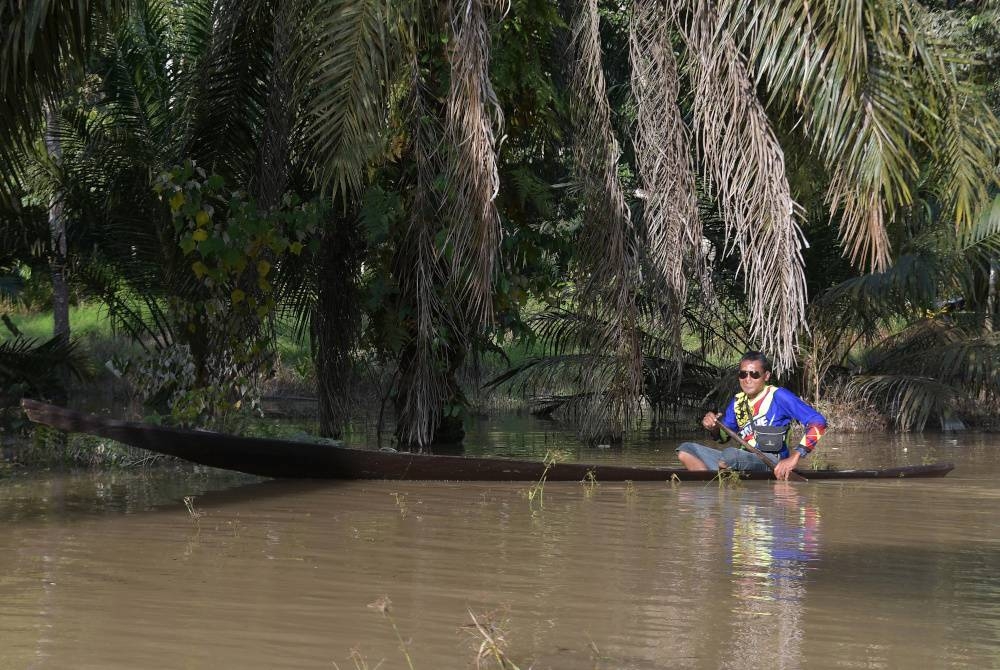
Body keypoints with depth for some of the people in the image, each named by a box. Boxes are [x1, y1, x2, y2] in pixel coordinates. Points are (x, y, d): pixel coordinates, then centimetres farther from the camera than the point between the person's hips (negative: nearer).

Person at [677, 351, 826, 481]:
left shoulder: (778, 396, -7)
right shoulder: (738, 401, 14)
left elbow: (818, 422, -15)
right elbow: (723, 437, 27)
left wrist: (794, 457, -24)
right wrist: (714, 428, 0)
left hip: (771, 465, -8)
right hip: (744, 461, 8)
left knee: (730, 454, -37)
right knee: (685, 450, -3)